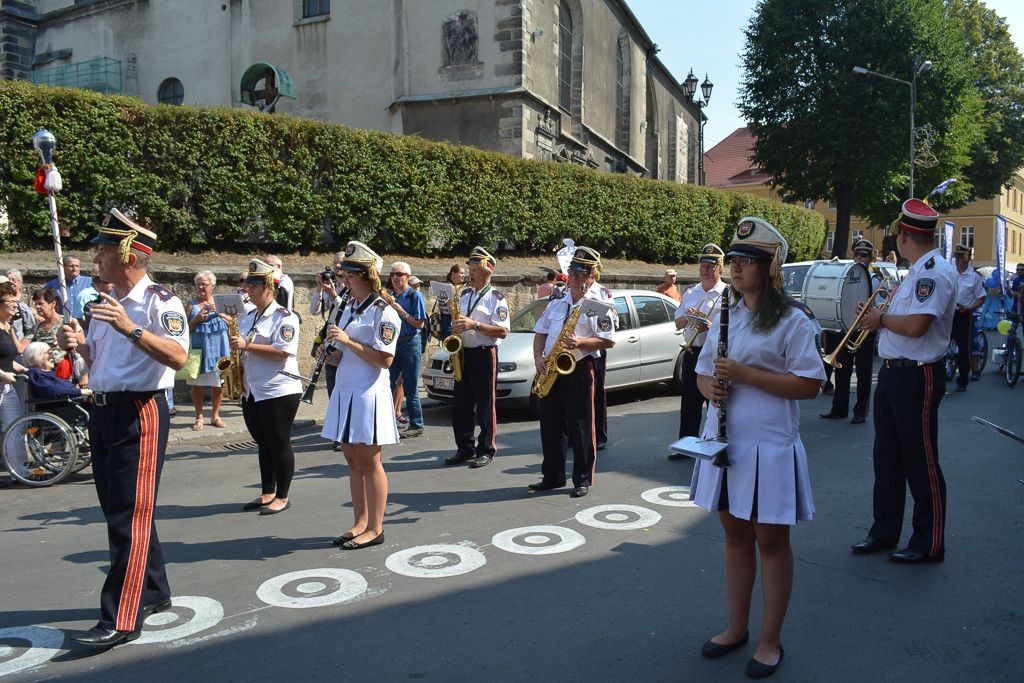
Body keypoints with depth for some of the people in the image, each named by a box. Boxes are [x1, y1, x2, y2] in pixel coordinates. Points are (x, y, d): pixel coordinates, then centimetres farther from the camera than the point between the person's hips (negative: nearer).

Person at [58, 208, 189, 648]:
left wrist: (131, 329, -32)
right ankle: (154, 592, 31)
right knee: (117, 511, 16)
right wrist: (77, 344, 4)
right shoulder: (106, 302, 14)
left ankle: (121, 620, 1)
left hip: (140, 413, -9)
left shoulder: (159, 300, -12)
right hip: (103, 410, 10)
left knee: (130, 517, -6)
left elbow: (179, 357, -25)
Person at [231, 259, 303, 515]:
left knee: (279, 444, 2)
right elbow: (241, 349, 24)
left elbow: (282, 352, -22)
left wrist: (246, 345, -23)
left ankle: (282, 497, 13)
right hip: (251, 393, 8)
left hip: (279, 392, -7)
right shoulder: (247, 317, 14)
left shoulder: (285, 317, -10)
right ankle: (267, 493, 26)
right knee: (263, 444, 15)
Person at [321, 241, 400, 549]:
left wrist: (347, 341, -19)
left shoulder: (383, 312, -12)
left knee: (369, 461, -1)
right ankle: (360, 523, 24)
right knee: (353, 460, 13)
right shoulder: (349, 309, 13)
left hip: (369, 394, -8)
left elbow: (384, 359, -19)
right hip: (345, 391, 8)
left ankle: (375, 529, 10)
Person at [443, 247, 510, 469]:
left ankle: (486, 451, 9)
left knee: (485, 405, -1)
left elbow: (503, 331, -14)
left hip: (485, 354, -6)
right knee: (460, 404, 8)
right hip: (463, 353, 7)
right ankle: (465, 449, 18)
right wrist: (456, 328, 2)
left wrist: (475, 325, -20)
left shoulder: (496, 298, -6)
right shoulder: (464, 294, 13)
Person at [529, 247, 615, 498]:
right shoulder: (557, 302, 14)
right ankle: (552, 476, 21)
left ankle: (583, 480, 9)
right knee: (550, 425, 10)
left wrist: (581, 342, -22)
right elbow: (541, 332, 15)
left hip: (578, 370, -5)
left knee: (580, 427, -1)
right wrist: (538, 357, -2)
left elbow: (608, 341, -8)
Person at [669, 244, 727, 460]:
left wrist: (711, 327, -25)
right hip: (692, 353, 6)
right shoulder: (690, 292, 14)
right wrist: (688, 317, -4)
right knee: (688, 402, 10)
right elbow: (678, 324, 17)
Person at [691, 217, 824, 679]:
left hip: (769, 445, -6)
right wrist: (710, 387, -6)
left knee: (770, 539, 5)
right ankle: (737, 627, 31)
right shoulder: (725, 315, 12)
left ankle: (770, 641, 20)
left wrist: (746, 374, -21)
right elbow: (703, 370, 17)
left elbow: (809, 384, -15)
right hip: (724, 439, 6)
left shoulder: (792, 320, -9)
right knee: (734, 533, 15)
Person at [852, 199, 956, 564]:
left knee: (920, 463, 2)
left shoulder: (935, 271, -18)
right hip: (892, 372, 10)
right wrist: (879, 319, 3)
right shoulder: (917, 271, 13)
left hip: (917, 376, -10)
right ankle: (884, 532, 30)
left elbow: (916, 325, -27)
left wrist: (881, 318, -12)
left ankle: (929, 544, 16)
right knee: (887, 458, 17)